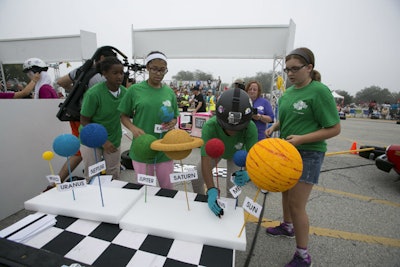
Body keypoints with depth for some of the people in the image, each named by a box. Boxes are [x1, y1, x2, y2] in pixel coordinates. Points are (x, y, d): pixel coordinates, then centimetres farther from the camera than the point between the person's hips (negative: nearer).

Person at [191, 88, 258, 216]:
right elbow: (205, 160, -45)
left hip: (236, 154, 0)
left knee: (232, 187, -9)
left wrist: (248, 173, -60)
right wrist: (211, 190, -57)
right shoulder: (210, 126, -43)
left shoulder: (250, 128, -39)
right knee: (196, 178, -1)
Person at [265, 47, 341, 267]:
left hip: (308, 153, -7)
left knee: (296, 203, -3)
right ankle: (287, 226, 46)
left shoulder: (320, 91, -14)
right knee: (286, 192, 21)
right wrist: (273, 127, 2)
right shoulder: (288, 91, 8)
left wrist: (301, 138, -25)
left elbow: (334, 129, -15)